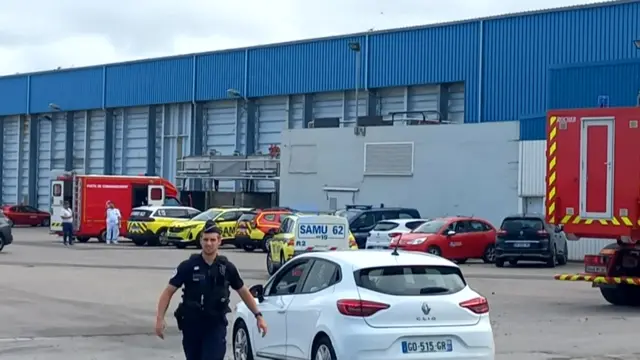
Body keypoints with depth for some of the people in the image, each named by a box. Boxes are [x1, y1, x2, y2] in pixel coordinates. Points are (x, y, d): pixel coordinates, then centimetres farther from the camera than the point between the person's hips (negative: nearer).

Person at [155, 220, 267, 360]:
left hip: (216, 326, -1)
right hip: (191, 325, 1)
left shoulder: (227, 267, -1)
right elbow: (168, 292, -4)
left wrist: (258, 316, 8)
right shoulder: (188, 266, -6)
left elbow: (243, 292, 12)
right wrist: (160, 318, -15)